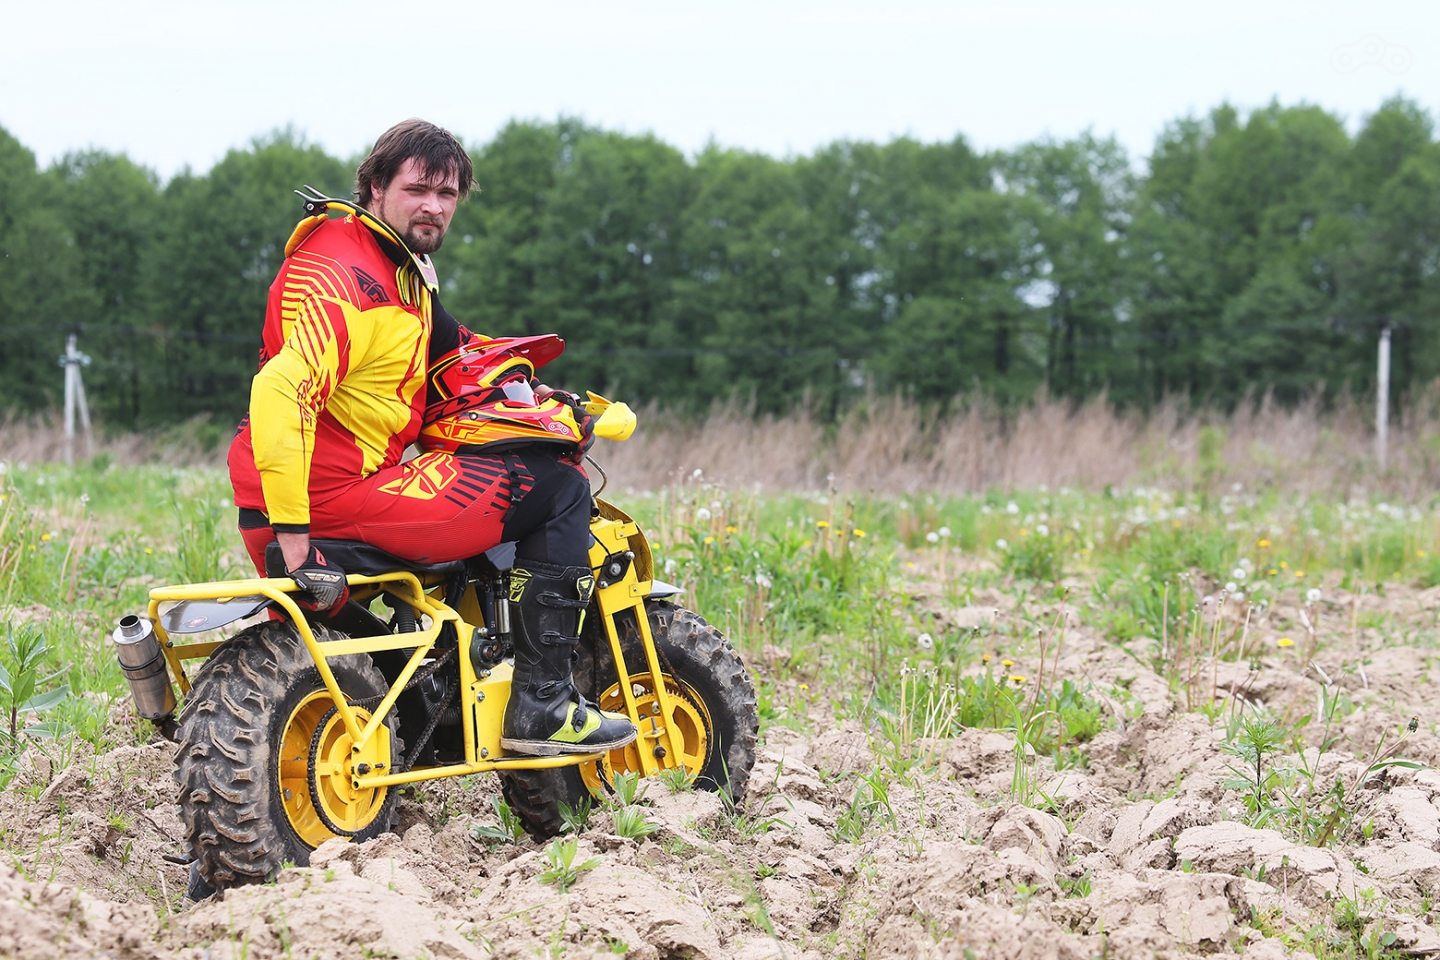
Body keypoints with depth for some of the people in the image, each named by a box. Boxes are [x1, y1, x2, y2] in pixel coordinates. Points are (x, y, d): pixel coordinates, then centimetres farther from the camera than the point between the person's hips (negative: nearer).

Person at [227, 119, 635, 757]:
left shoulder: (405, 266, 15)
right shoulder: (345, 277, -19)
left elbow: (442, 344, 38)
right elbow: (279, 392, -32)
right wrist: (292, 532, -34)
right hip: (332, 497, -11)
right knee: (559, 488, -6)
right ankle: (542, 705, -7)